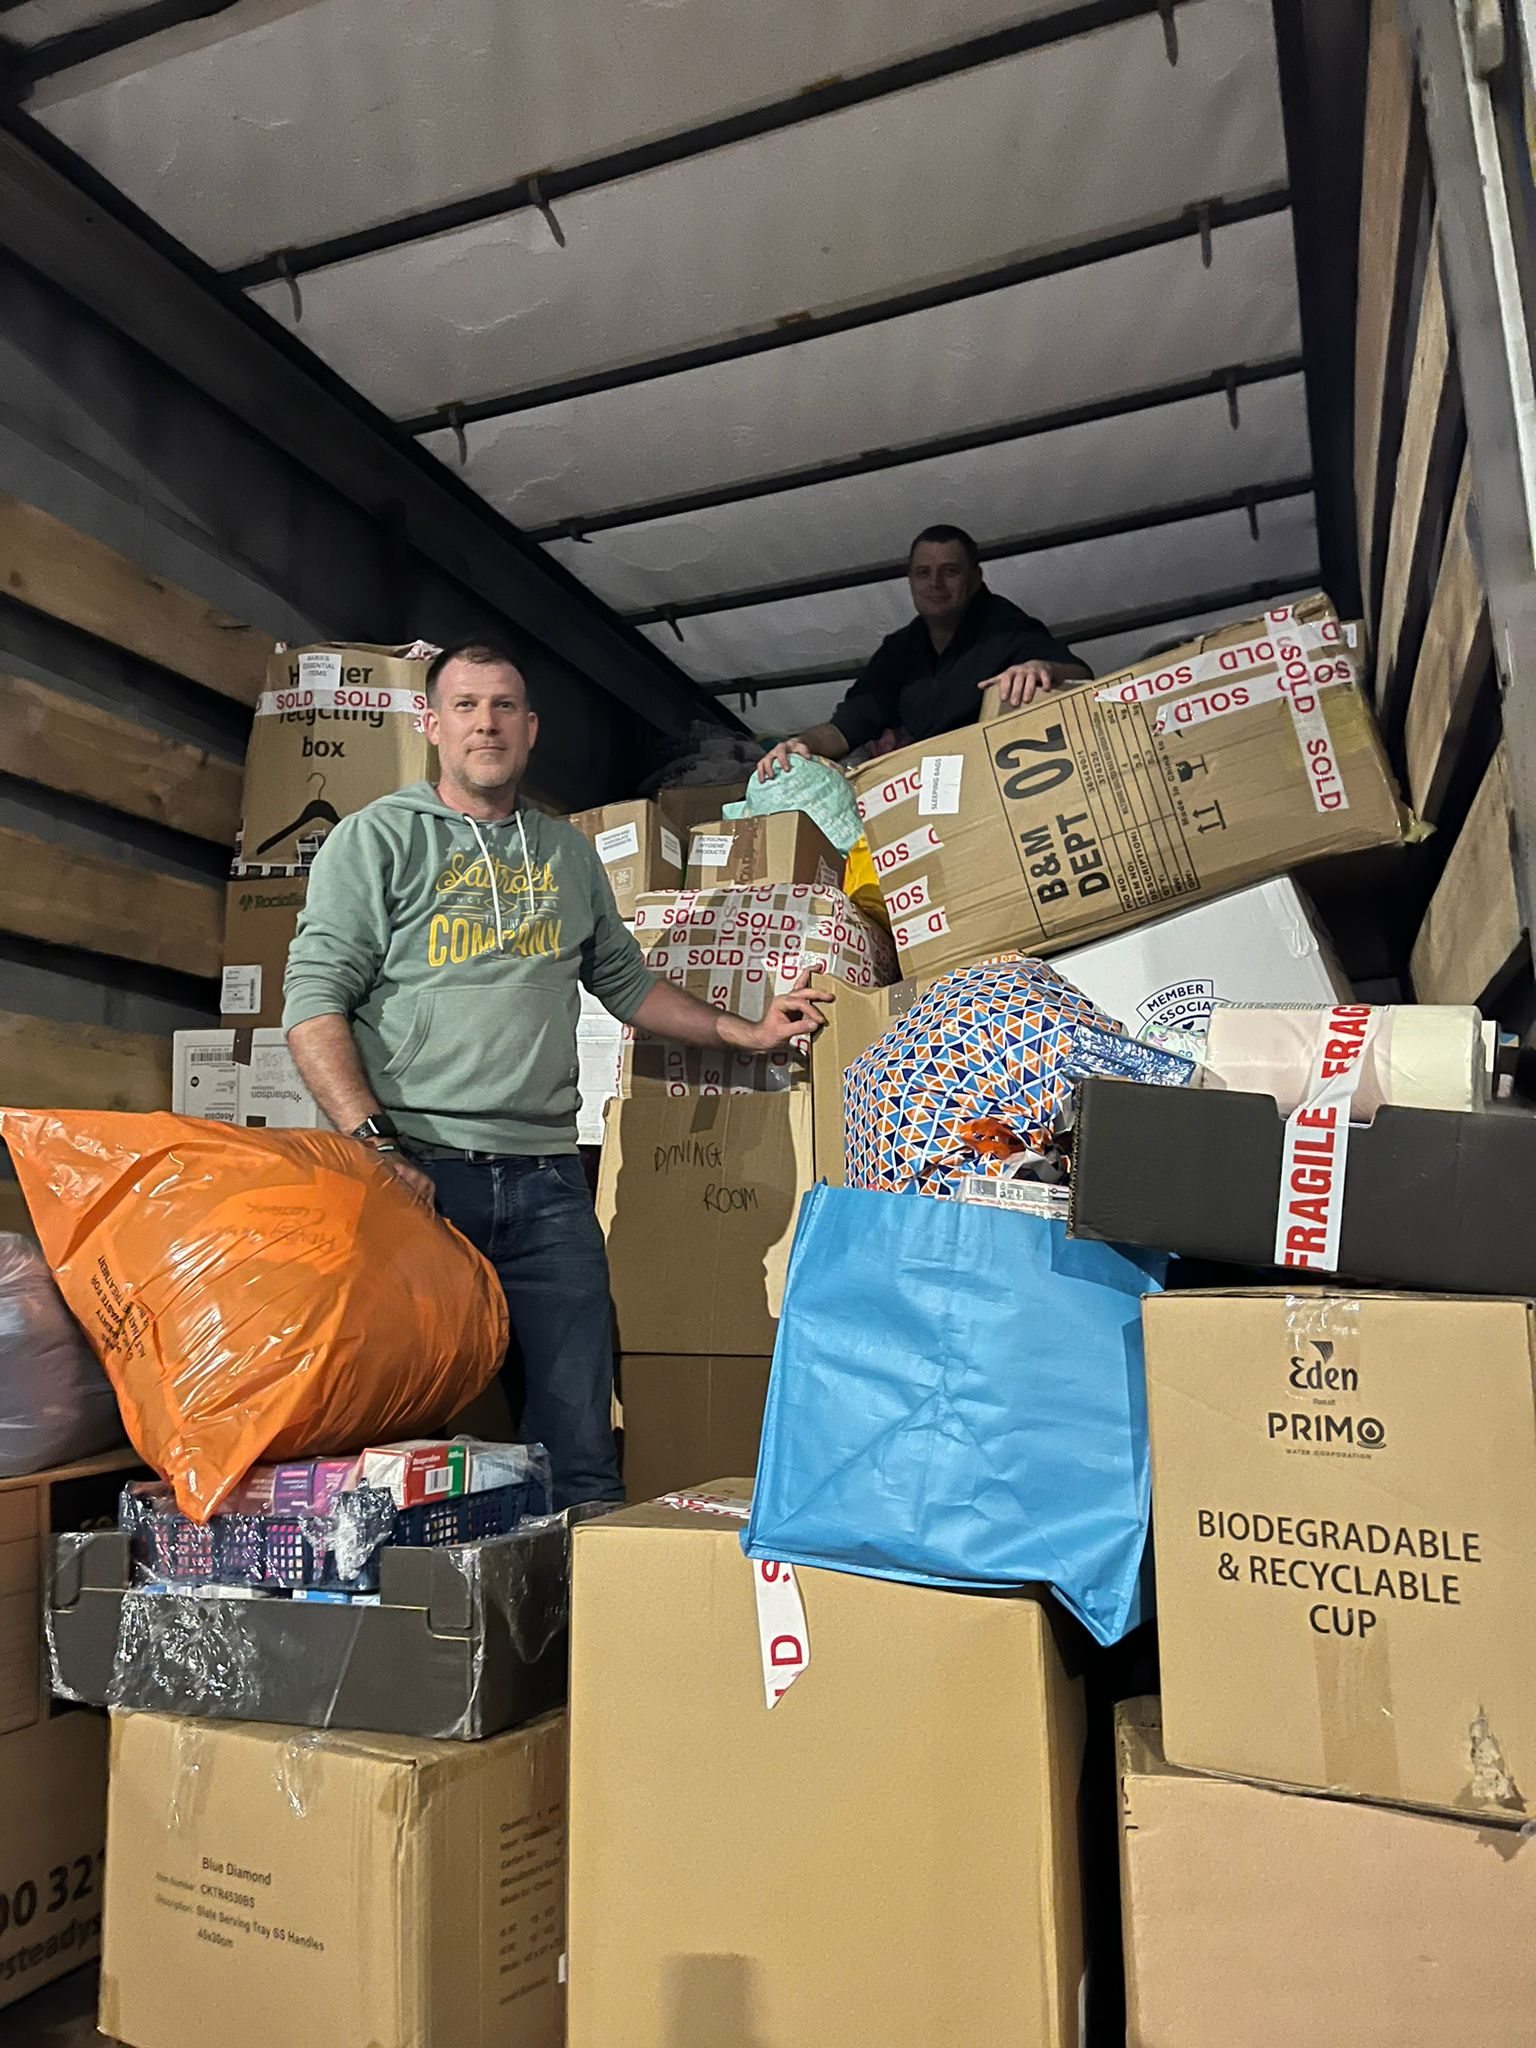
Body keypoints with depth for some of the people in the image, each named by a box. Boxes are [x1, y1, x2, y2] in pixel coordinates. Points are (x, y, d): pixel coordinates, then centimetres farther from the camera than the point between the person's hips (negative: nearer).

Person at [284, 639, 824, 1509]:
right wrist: (374, 1144, -14)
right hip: (420, 1173, -3)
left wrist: (745, 1032, 20)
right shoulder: (378, 837, 4)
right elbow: (315, 1002, -3)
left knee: (582, 1451, 3)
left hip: (547, 1180, 4)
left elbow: (625, 981, 28)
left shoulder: (568, 852, 18)